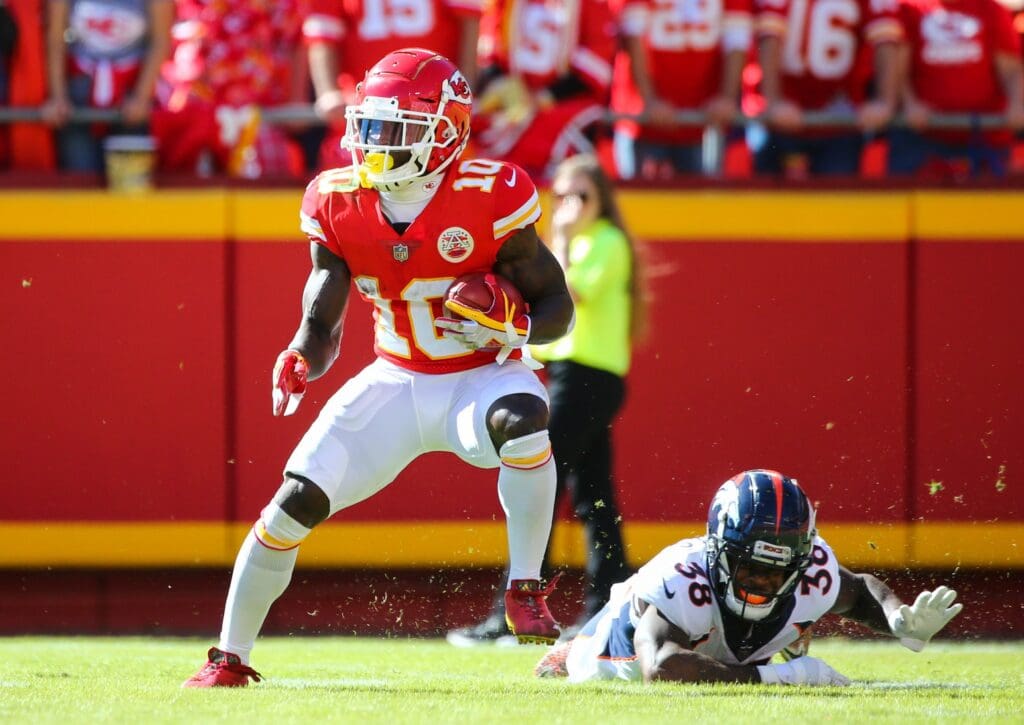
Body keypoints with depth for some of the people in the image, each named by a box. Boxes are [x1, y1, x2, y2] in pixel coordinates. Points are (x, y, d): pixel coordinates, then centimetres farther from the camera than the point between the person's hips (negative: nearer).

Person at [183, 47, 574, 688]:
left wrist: (513, 329, -32)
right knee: (295, 502, -8)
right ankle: (231, 658, 9)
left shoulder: (489, 199, -19)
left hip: (480, 376, -3)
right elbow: (321, 327, -3)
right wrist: (300, 364, -26)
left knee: (522, 417, -39)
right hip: (395, 382, 3)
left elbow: (557, 305, -10)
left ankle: (526, 592, -24)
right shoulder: (340, 206, -8)